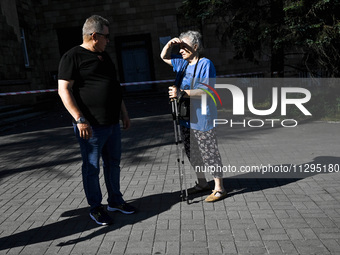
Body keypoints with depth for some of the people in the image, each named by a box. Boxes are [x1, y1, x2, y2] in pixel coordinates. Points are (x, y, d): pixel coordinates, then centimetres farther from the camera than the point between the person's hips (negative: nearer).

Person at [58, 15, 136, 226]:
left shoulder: (104, 56, 16)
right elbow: (64, 90, -14)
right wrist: (80, 119, -21)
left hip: (113, 123, 8)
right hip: (91, 126, -8)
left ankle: (115, 200, 32)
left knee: (113, 163, 16)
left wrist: (124, 113, 20)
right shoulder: (73, 57, -8)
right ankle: (96, 208, 20)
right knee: (92, 168, 5)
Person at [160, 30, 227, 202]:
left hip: (202, 119, -8)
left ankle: (219, 188, 11)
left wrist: (181, 93, -28)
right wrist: (171, 43, 5)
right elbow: (164, 57, 24)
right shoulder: (182, 63, 12)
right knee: (192, 154, 16)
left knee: (209, 154, -1)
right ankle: (202, 183, 32)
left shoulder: (205, 64, -11)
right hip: (186, 118, 9)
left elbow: (206, 90, -21)